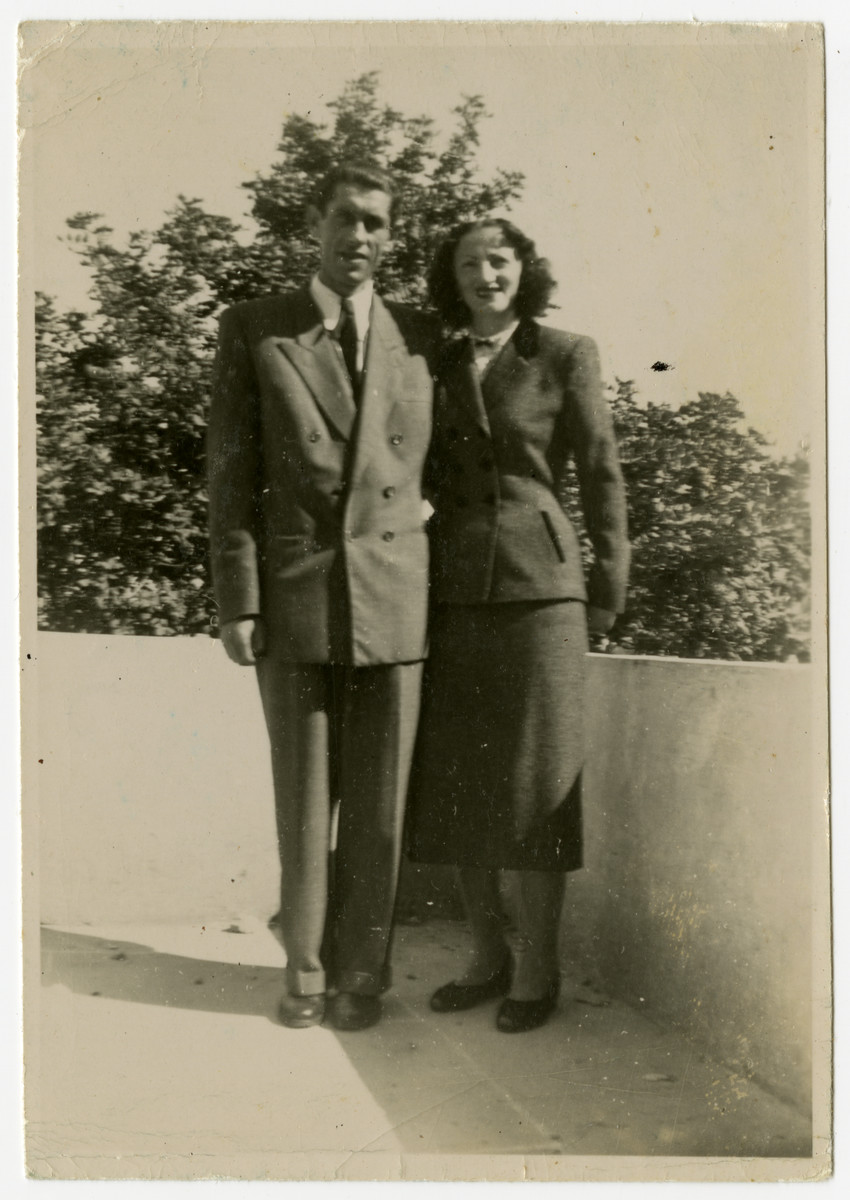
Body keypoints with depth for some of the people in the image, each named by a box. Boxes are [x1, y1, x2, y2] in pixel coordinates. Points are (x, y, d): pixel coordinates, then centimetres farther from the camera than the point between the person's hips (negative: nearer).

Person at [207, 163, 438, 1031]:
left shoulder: (421, 336, 9)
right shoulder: (252, 330, 3)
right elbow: (232, 475, 0)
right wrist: (237, 603, -7)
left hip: (395, 596, 1)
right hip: (294, 594, -1)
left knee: (378, 799, 5)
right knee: (303, 796, 6)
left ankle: (360, 973, 20)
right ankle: (305, 969, 23)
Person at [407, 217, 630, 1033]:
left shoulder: (566, 355, 2)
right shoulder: (436, 368, 12)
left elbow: (602, 476, 1)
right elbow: (422, 478, 15)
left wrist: (608, 591, -2)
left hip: (539, 586, -4)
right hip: (452, 593, 4)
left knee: (533, 783, -2)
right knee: (458, 785, 7)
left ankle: (537, 971, 12)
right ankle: (488, 957, 21)